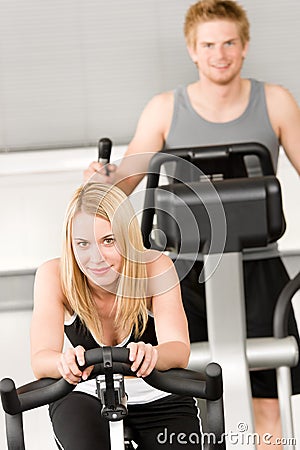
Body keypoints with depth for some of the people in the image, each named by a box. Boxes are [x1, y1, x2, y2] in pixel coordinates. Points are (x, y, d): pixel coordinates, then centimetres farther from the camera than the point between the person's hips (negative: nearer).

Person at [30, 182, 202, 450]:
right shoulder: (54, 276, -16)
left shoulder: (155, 267, -17)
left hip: (158, 400, 0)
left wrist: (151, 355, -51)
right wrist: (64, 363, -51)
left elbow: (179, 351, -27)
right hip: (85, 399, 0)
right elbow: (40, 360, -26)